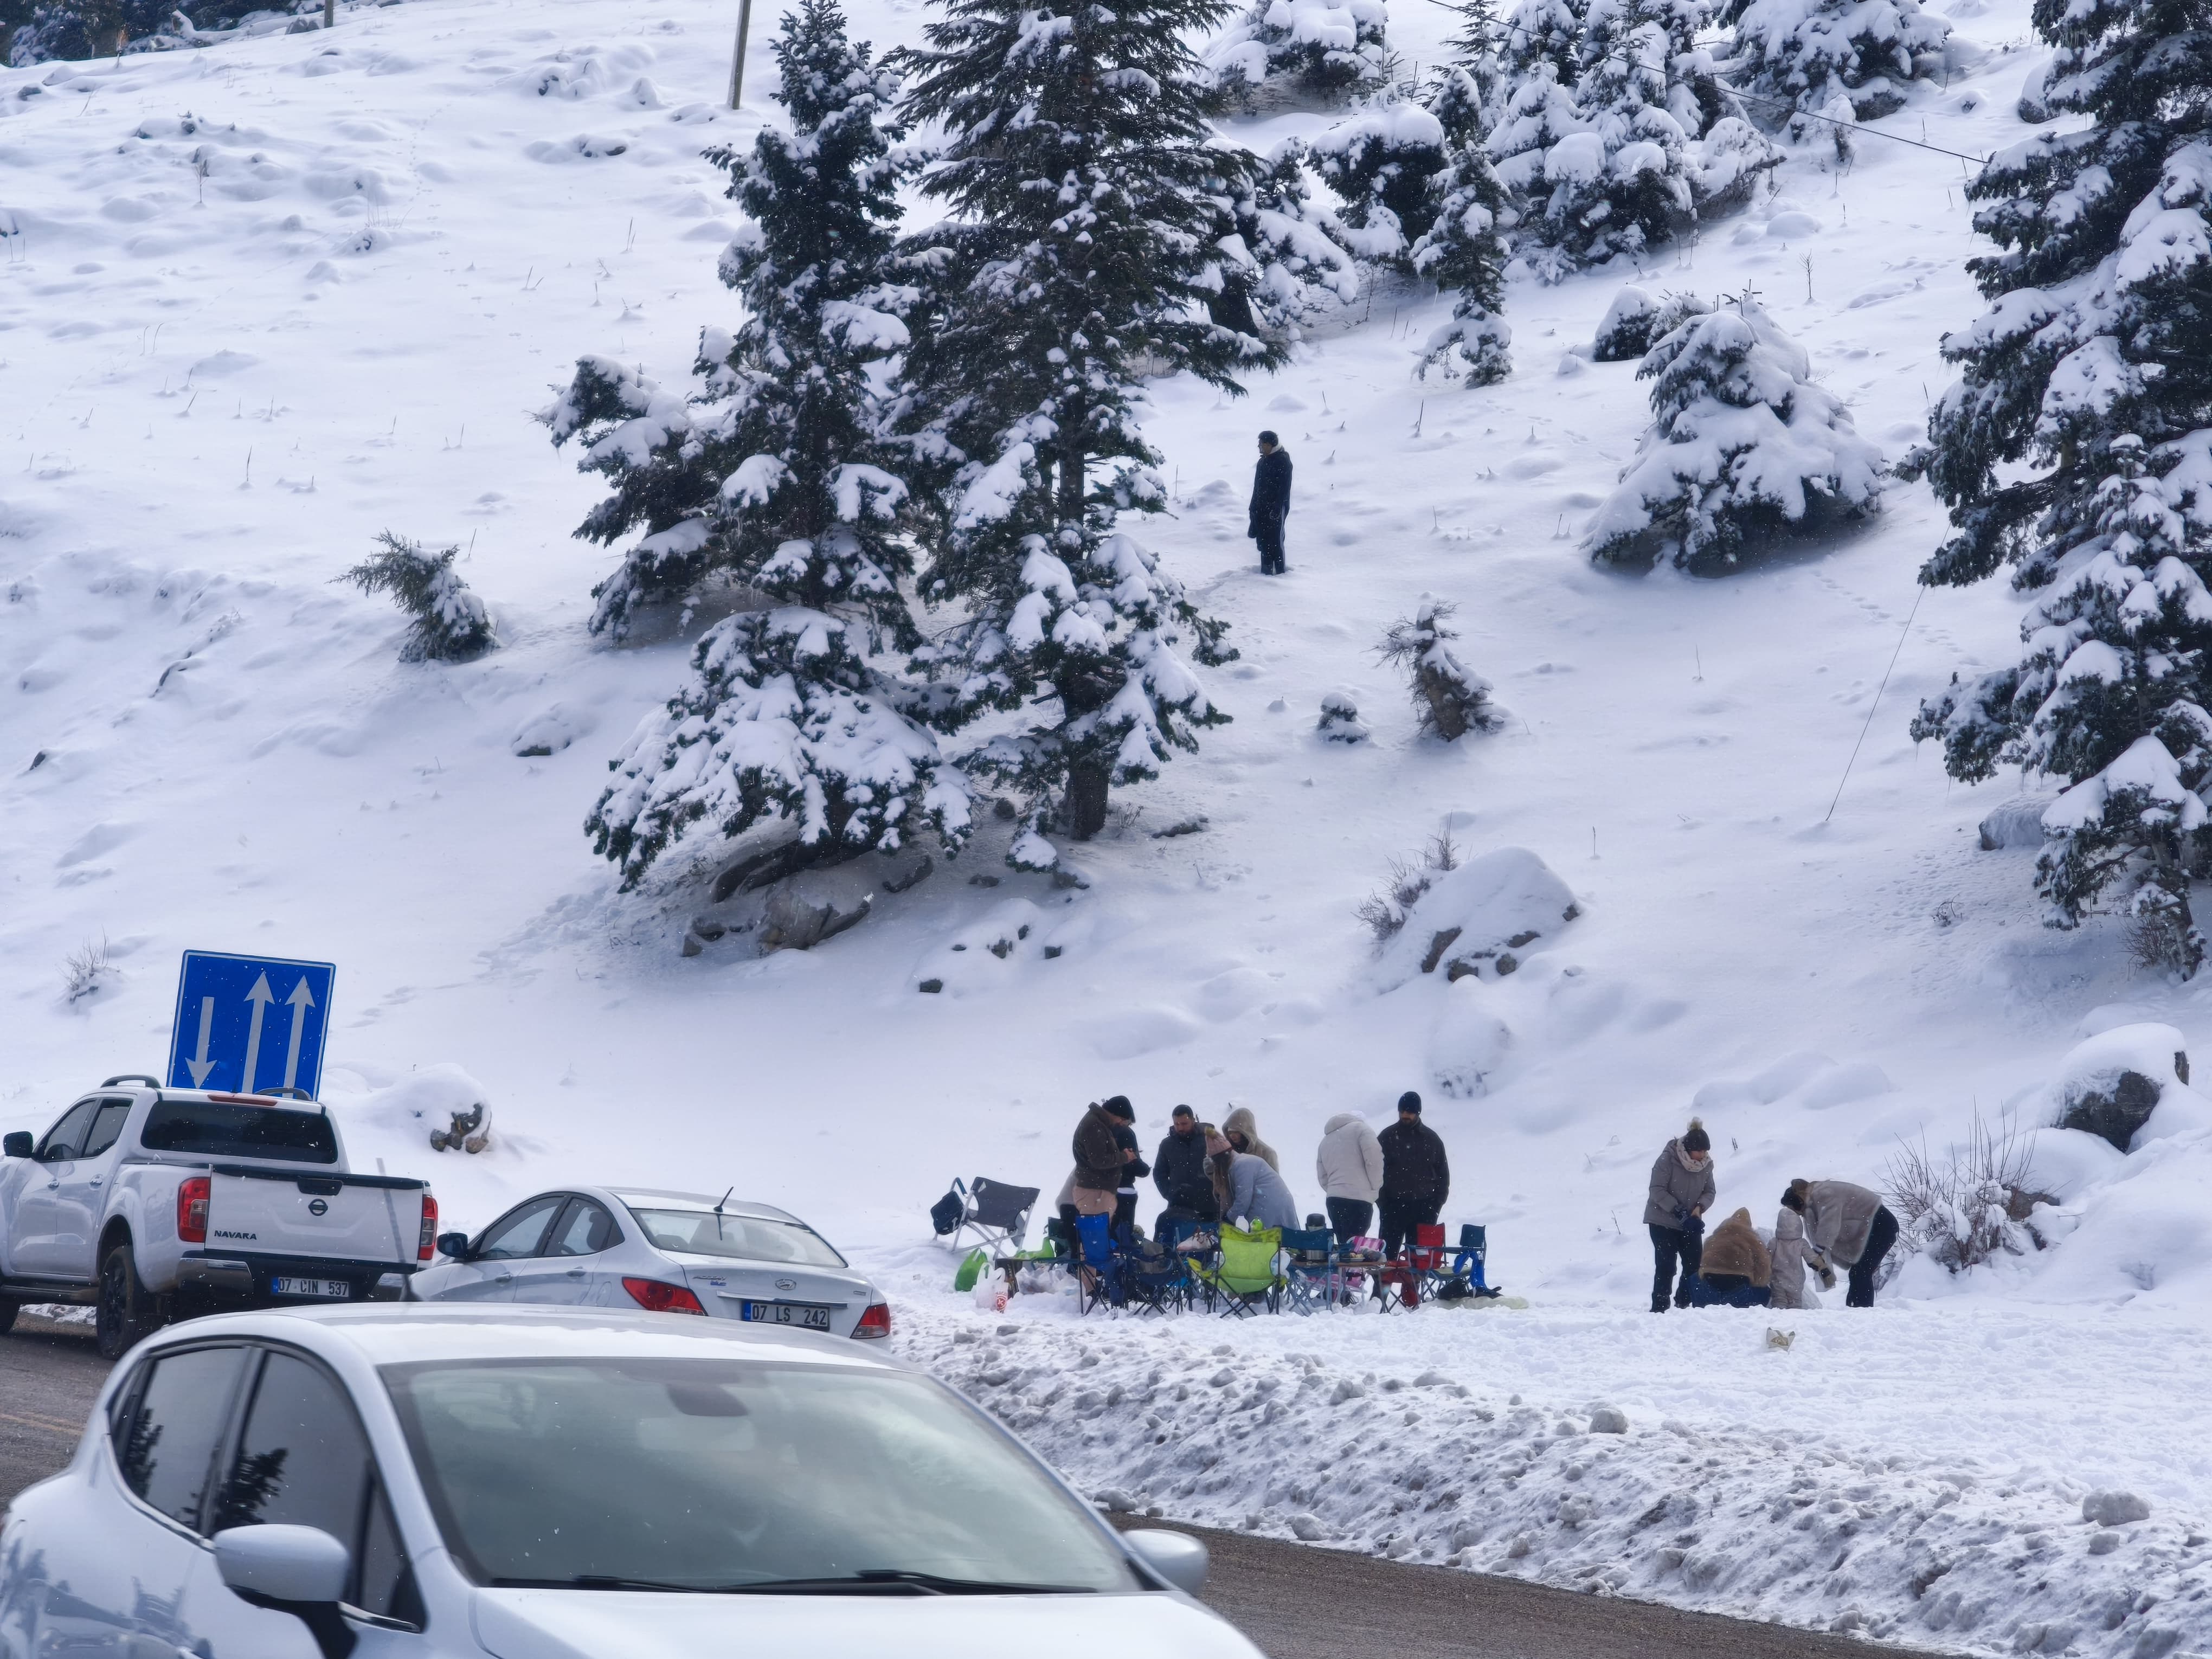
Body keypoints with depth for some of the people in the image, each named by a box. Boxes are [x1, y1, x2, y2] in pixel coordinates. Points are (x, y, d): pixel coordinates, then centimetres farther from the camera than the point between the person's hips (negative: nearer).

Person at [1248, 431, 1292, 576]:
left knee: (1275, 540, -7)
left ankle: (1280, 570, -2)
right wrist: (1255, 506, 17)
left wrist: (1277, 508, -23)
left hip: (1276, 508, -8)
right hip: (1262, 507, 8)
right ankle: (1266, 570, 17)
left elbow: (1284, 487, -18)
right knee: (1264, 540, 10)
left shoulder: (1282, 461, -13)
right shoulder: (1264, 460, 13)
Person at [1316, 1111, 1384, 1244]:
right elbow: (1373, 1160, -8)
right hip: (1358, 1199, -6)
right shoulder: (1360, 1127, 4)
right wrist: (1375, 1188, 4)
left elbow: (1323, 1179, 20)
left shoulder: (1325, 1141, 24)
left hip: (1332, 1199, 6)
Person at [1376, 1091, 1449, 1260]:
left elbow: (1443, 1174, 11)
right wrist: (1383, 1203, -7)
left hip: (1423, 1208, 1)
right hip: (1394, 1206, -1)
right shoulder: (1387, 1137, 4)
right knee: (1387, 1253, -4)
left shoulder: (1431, 1139, 8)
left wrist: (1436, 1206, 1)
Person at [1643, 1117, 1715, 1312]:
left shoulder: (1707, 1164, -3)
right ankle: (1659, 1308, -3)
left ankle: (1683, 1304, 19)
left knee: (1694, 1266, 2)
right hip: (1663, 1220, -5)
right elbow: (1657, 1190, -18)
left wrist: (1700, 1207, -15)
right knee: (1666, 1266, -10)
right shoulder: (1668, 1159, -19)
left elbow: (1709, 1192, 5)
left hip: (1691, 1223, 5)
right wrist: (1677, 1210, -25)